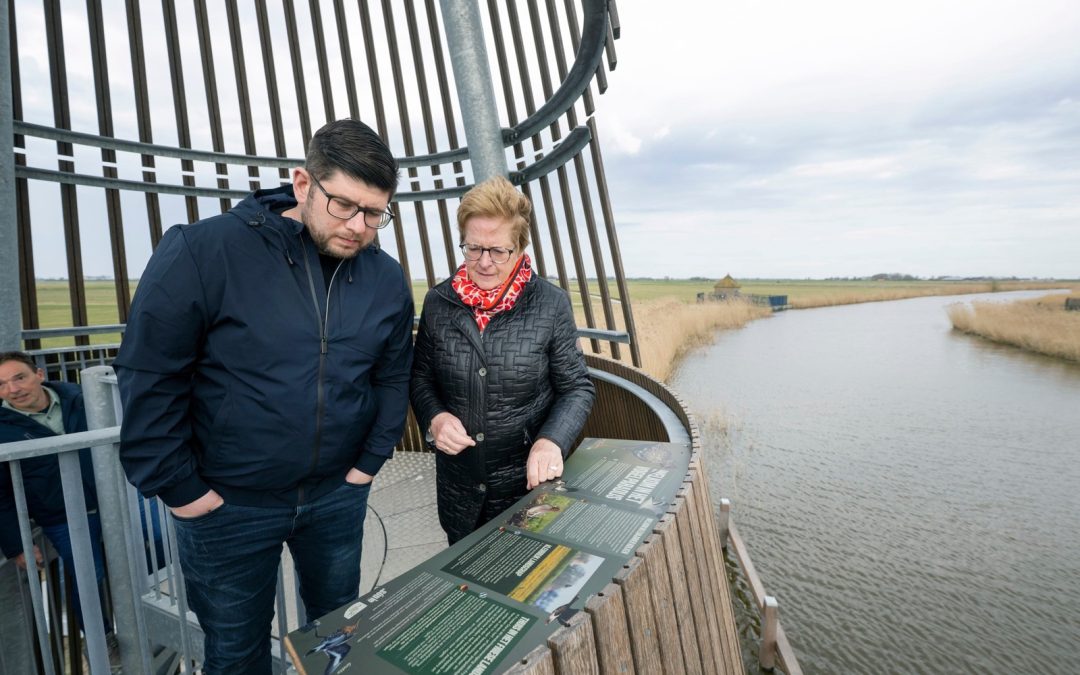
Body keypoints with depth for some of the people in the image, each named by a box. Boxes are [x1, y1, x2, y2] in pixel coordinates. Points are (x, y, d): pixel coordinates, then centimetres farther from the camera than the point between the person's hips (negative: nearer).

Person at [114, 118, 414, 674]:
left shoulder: (388, 281, -6)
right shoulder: (204, 251, -18)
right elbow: (149, 378, -13)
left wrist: (369, 463, 2)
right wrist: (179, 489, -9)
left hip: (337, 497, 3)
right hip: (227, 504, -2)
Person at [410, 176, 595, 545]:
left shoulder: (551, 304, -13)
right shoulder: (438, 302, -6)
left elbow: (577, 388, -7)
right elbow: (420, 376, 5)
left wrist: (551, 440, -23)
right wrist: (434, 418, -14)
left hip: (528, 481, -2)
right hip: (458, 484, 3)